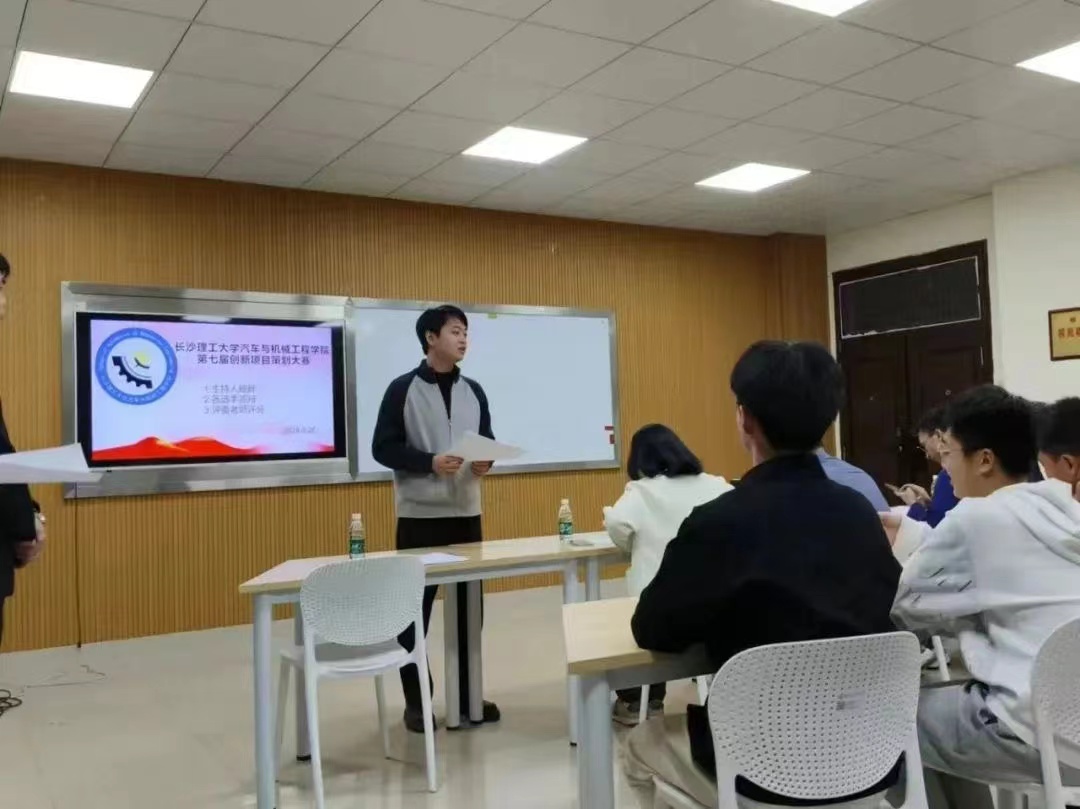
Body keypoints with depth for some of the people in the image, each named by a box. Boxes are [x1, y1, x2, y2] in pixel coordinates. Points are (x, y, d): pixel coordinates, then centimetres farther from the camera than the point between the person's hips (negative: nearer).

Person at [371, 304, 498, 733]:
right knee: (415, 608, 3)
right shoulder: (403, 389, -4)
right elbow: (382, 447, -7)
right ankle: (416, 701, 15)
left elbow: (487, 440, 15)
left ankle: (468, 694, 22)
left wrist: (486, 462, -8)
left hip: (466, 513, 4)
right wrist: (430, 462, -20)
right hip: (420, 515, -4)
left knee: (469, 605, 9)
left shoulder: (473, 391, 10)